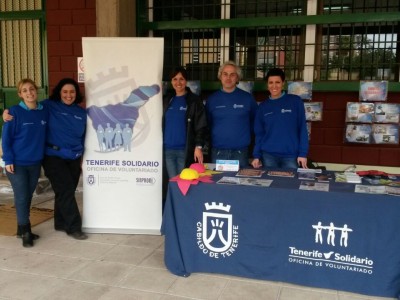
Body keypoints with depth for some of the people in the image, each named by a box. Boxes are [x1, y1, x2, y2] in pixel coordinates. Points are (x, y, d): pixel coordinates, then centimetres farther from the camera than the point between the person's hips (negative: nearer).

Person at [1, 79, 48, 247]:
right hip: (17, 163, -4)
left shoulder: (44, 112, 2)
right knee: (21, 198, 0)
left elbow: (46, 136, 11)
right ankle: (25, 232, 12)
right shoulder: (15, 112, -10)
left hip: (35, 163, 4)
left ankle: (22, 229, 26)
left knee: (28, 197, 13)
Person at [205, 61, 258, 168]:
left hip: (240, 151, -1)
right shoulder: (212, 99, 5)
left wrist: (246, 134, 5)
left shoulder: (247, 98, 2)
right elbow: (206, 124, 13)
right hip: (218, 151, 1)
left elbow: (255, 121, 11)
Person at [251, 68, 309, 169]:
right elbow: (259, 133, 9)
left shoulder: (295, 101, 0)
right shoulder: (263, 106, 7)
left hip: (291, 155, -2)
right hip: (268, 155, 2)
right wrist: (256, 155, 1)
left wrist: (303, 153, -7)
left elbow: (302, 129, -1)